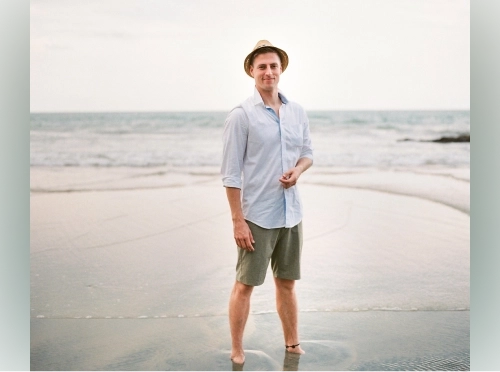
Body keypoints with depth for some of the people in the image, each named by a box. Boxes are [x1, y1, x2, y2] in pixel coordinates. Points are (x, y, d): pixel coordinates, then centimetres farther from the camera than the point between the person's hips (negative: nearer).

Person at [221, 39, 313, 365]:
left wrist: (297, 170, -6)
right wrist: (238, 221, -14)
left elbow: (308, 153, 18)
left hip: (291, 214, 5)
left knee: (287, 282, 15)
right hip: (257, 216, -5)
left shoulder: (298, 112, 7)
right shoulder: (241, 115, -10)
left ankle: (292, 344, 29)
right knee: (245, 284, 4)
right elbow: (231, 173, -11)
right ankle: (237, 352, 17)